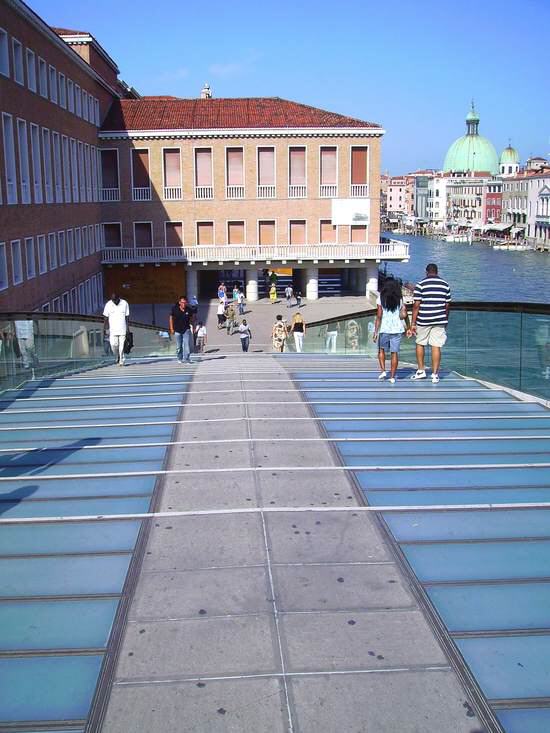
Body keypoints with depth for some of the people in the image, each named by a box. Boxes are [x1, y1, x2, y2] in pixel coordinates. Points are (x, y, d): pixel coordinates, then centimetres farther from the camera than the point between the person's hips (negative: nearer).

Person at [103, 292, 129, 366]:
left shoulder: (125, 304, 0)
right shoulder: (108, 305, 0)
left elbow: (127, 317, 5)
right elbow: (106, 317, 6)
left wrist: (127, 328, 1)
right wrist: (104, 328, 2)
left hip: (122, 329, 0)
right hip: (113, 329, 1)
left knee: (122, 346, -3)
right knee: (113, 345, -8)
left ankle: (121, 361, 4)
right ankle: (116, 358, 16)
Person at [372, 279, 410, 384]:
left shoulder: (380, 299, -3)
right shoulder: (399, 299, 3)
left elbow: (379, 316, -7)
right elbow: (404, 315, -7)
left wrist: (376, 332, -6)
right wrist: (408, 327, 6)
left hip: (384, 329, -1)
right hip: (397, 329, 1)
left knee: (381, 349, 18)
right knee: (394, 352, 6)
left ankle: (383, 370, 4)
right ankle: (392, 377, 5)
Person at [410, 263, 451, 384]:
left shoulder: (421, 285, -5)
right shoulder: (445, 285, 6)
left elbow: (416, 305, -8)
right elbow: (447, 305, 9)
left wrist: (413, 323, -5)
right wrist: (446, 320, 21)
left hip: (423, 321, -2)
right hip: (440, 321, 2)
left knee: (420, 344, 15)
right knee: (436, 347, 2)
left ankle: (421, 371, 20)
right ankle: (435, 375, 2)